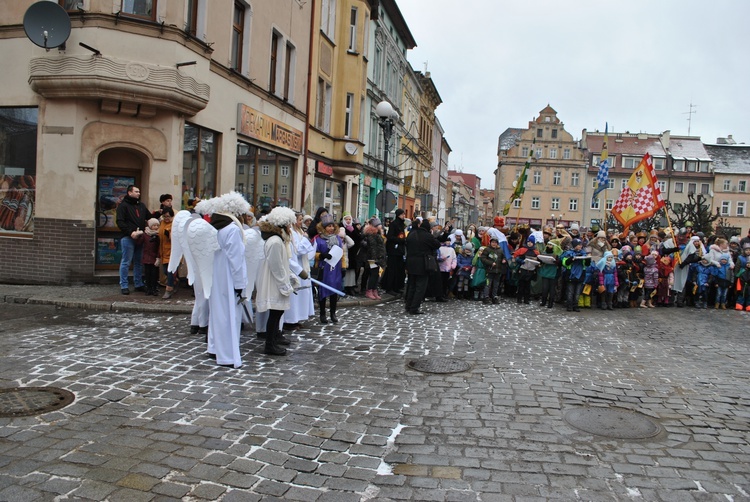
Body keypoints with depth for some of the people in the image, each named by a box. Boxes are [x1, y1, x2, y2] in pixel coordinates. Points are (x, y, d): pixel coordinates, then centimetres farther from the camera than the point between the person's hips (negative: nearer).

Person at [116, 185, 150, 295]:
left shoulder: (141, 205, 19)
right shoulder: (123, 205, -1)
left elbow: (149, 218, 25)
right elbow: (120, 222, -9)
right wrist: (130, 232, -19)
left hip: (140, 237, 6)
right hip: (128, 238, -6)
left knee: (139, 262, 10)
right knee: (126, 262, -2)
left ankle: (138, 284, 18)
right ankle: (124, 286, 4)